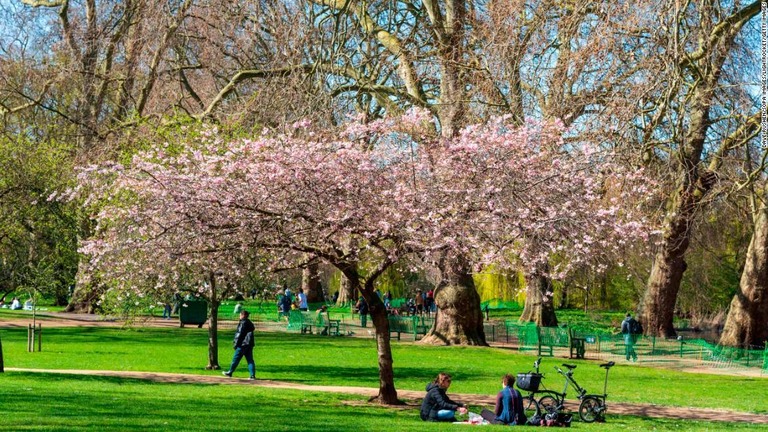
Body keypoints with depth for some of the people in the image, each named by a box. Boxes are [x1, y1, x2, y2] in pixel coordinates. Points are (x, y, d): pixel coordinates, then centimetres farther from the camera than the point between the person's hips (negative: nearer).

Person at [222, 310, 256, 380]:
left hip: (242, 345, -8)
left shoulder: (243, 323, -12)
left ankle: (230, 372, 15)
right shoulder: (250, 323, 14)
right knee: (250, 360, 4)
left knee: (236, 359, 5)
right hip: (250, 345, 8)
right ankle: (252, 375, -4)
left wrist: (236, 344, -9)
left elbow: (239, 335, -15)